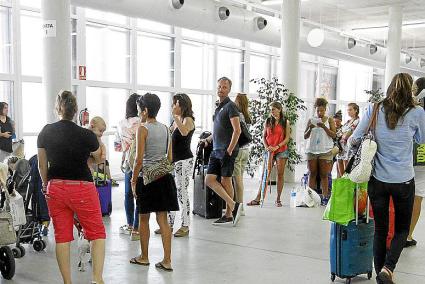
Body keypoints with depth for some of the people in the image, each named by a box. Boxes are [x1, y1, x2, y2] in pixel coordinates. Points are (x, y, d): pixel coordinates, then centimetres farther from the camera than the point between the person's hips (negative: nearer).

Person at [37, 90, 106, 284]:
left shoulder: (45, 132, 0)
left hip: (55, 188, 4)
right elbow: (99, 159, 8)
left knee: (62, 237, 10)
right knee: (97, 233, 6)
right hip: (82, 188, -3)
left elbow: (42, 165, 9)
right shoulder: (86, 135, -11)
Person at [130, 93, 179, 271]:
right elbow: (170, 157, 10)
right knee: (162, 219, 7)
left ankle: (144, 257, 23)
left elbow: (139, 159, -14)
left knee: (143, 219, 11)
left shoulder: (142, 129, -10)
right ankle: (167, 260, 5)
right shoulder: (165, 129, 8)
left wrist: (133, 181, -5)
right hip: (164, 176, 5)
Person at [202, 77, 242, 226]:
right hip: (216, 150, 8)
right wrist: (208, 140, 22)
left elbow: (237, 130, -16)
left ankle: (228, 215, 8)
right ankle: (233, 205, 6)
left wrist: (229, 151, -19)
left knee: (226, 181, -3)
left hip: (227, 151, -8)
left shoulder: (230, 106, -8)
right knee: (209, 180, 2)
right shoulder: (218, 107, 18)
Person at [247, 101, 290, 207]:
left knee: (280, 174, 0)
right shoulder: (268, 121, 8)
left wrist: (277, 147, -13)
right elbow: (264, 136, 10)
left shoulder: (285, 122, 1)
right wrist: (266, 147, -7)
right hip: (269, 151, 2)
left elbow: (287, 138, -2)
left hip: (281, 151, -2)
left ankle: (278, 199, 8)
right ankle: (258, 199, 0)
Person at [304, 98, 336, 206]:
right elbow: (305, 136, 8)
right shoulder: (311, 120, 10)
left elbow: (334, 135, -4)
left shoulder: (330, 120, 4)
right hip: (312, 150, 2)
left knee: (324, 175, -2)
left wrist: (324, 127, -17)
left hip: (325, 151, -2)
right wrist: (310, 129, -12)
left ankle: (325, 197, -1)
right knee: (312, 174, 3)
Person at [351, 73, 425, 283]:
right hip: (403, 181, -1)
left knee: (380, 229, 13)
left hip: (377, 179, 2)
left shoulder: (374, 109, -5)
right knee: (402, 228, 14)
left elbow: (355, 138, 0)